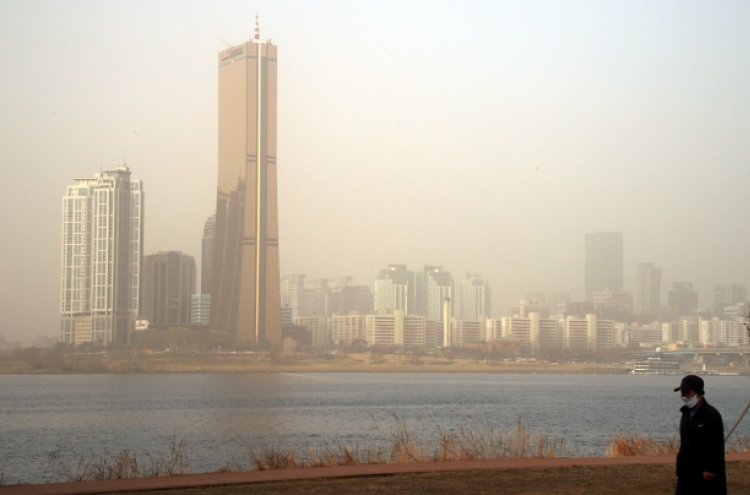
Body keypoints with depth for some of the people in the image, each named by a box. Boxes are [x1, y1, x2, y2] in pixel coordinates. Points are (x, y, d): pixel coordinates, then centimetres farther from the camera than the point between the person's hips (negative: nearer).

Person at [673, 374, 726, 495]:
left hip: (707, 473, -8)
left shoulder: (712, 415, -13)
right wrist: (680, 467, 15)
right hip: (688, 472, 8)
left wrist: (711, 468, -21)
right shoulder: (686, 414, 12)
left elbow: (717, 446, -18)